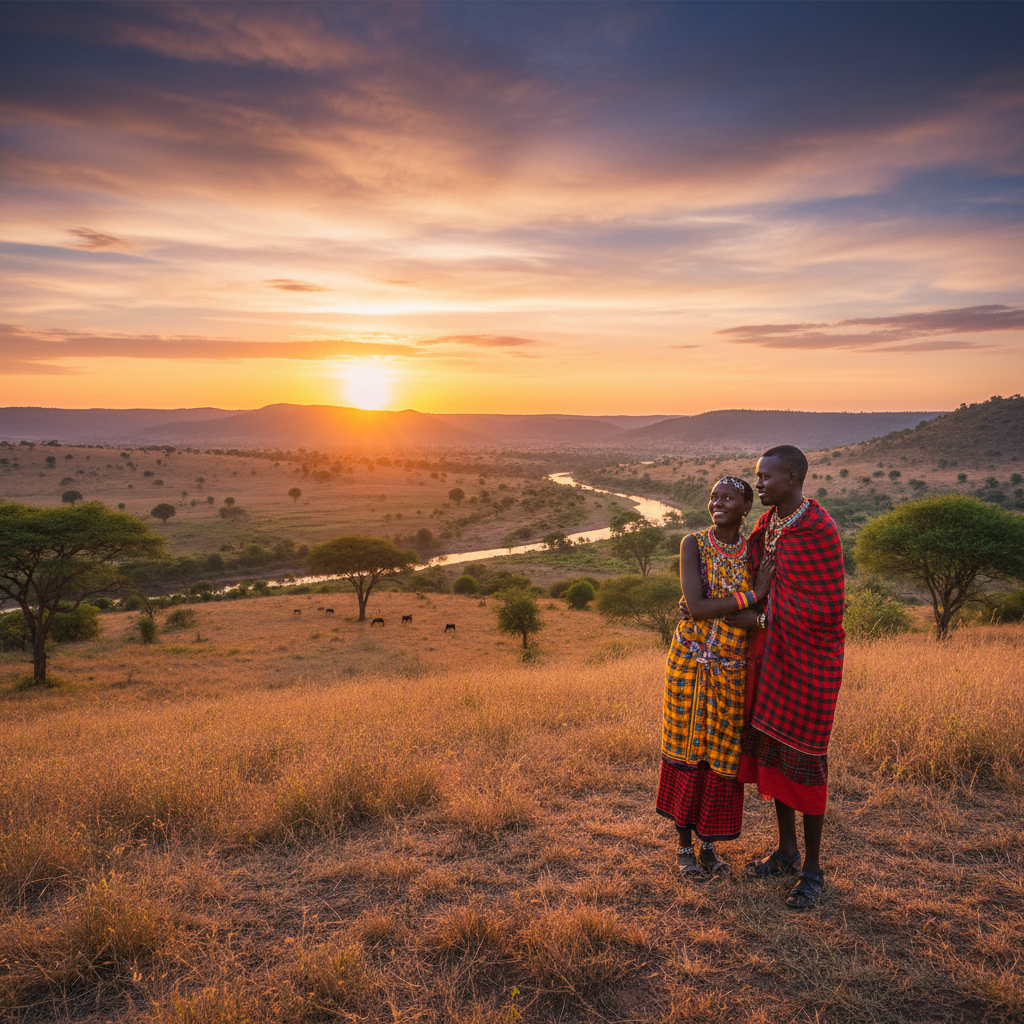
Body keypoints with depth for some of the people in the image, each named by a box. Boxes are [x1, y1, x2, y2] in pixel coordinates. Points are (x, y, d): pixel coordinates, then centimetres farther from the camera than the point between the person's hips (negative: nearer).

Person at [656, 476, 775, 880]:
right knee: (685, 749, 7)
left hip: (731, 668, 2)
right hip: (689, 662, -2)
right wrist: (752, 594, -20)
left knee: (721, 754, 10)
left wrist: (710, 609, -18)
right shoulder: (693, 544, -9)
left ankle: (709, 842, 28)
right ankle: (684, 845, 23)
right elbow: (697, 607, -21)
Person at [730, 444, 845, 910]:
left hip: (808, 657, -8)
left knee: (802, 758, 2)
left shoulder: (819, 531, -21)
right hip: (770, 651, 8)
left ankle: (812, 869, 20)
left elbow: (825, 609, -21)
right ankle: (786, 850, 33)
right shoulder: (769, 522, 6)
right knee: (769, 748, 15)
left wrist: (760, 619, -16)